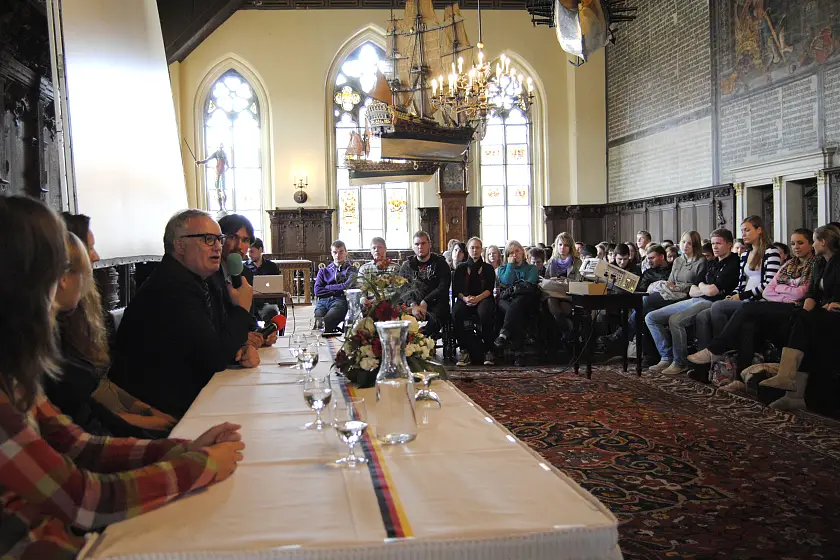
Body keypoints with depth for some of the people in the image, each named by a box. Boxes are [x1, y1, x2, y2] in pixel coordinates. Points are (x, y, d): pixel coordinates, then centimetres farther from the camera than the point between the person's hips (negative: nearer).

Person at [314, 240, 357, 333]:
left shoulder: (350, 269, 20)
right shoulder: (324, 271, 28)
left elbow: (347, 286, 0)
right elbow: (317, 291, 12)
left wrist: (327, 288, 9)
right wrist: (338, 289, 5)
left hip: (340, 301, -3)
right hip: (323, 301, 3)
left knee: (326, 321, -37)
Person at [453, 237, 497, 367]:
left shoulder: (488, 268, 19)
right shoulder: (461, 268, 22)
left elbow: (490, 289, 4)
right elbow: (456, 289, 9)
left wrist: (478, 298, -16)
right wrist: (465, 298, -14)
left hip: (483, 298, -1)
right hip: (465, 299, 1)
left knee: (485, 313, -39)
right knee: (456, 313, -35)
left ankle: (488, 351, -25)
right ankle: (470, 351, -29)